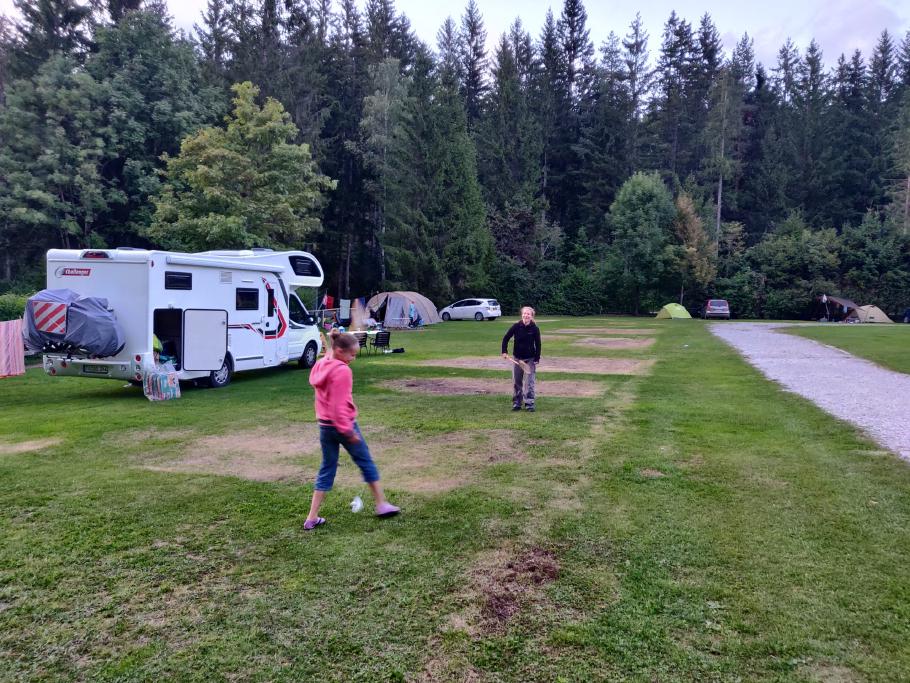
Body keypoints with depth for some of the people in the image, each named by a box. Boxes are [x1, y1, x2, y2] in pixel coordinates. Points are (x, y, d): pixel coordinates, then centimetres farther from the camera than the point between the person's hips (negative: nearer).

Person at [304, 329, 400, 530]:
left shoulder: (320, 366, 6)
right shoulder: (342, 371, -17)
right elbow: (340, 404, -21)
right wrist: (348, 430, -19)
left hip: (325, 425, 7)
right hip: (343, 424, -7)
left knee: (327, 469, 12)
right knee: (366, 462, 10)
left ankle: (312, 518, 9)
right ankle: (382, 505, 21)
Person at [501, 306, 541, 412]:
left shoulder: (534, 328, -9)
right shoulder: (516, 326, -7)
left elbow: (538, 344, -4)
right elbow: (506, 338, 1)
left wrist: (537, 359, -7)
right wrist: (504, 351, -7)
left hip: (530, 359, -2)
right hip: (517, 358, 2)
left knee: (530, 382, -2)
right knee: (516, 382, 8)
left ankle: (529, 404, 6)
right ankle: (516, 404, 19)